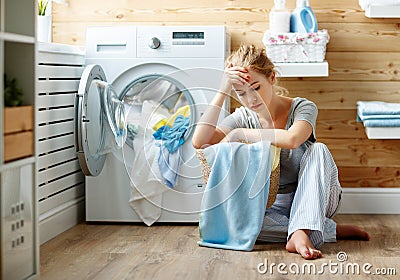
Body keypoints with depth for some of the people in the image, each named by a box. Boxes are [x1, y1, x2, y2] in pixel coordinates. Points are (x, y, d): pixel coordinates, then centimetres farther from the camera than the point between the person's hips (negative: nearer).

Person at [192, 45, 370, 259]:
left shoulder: (302, 108, -12)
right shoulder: (243, 117, -2)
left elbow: (291, 139, -36)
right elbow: (199, 142, -19)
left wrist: (239, 134, -27)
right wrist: (222, 92, -21)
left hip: (315, 200, -2)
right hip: (273, 205, 3)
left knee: (318, 149, -29)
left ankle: (299, 233, -41)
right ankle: (334, 230, -22)